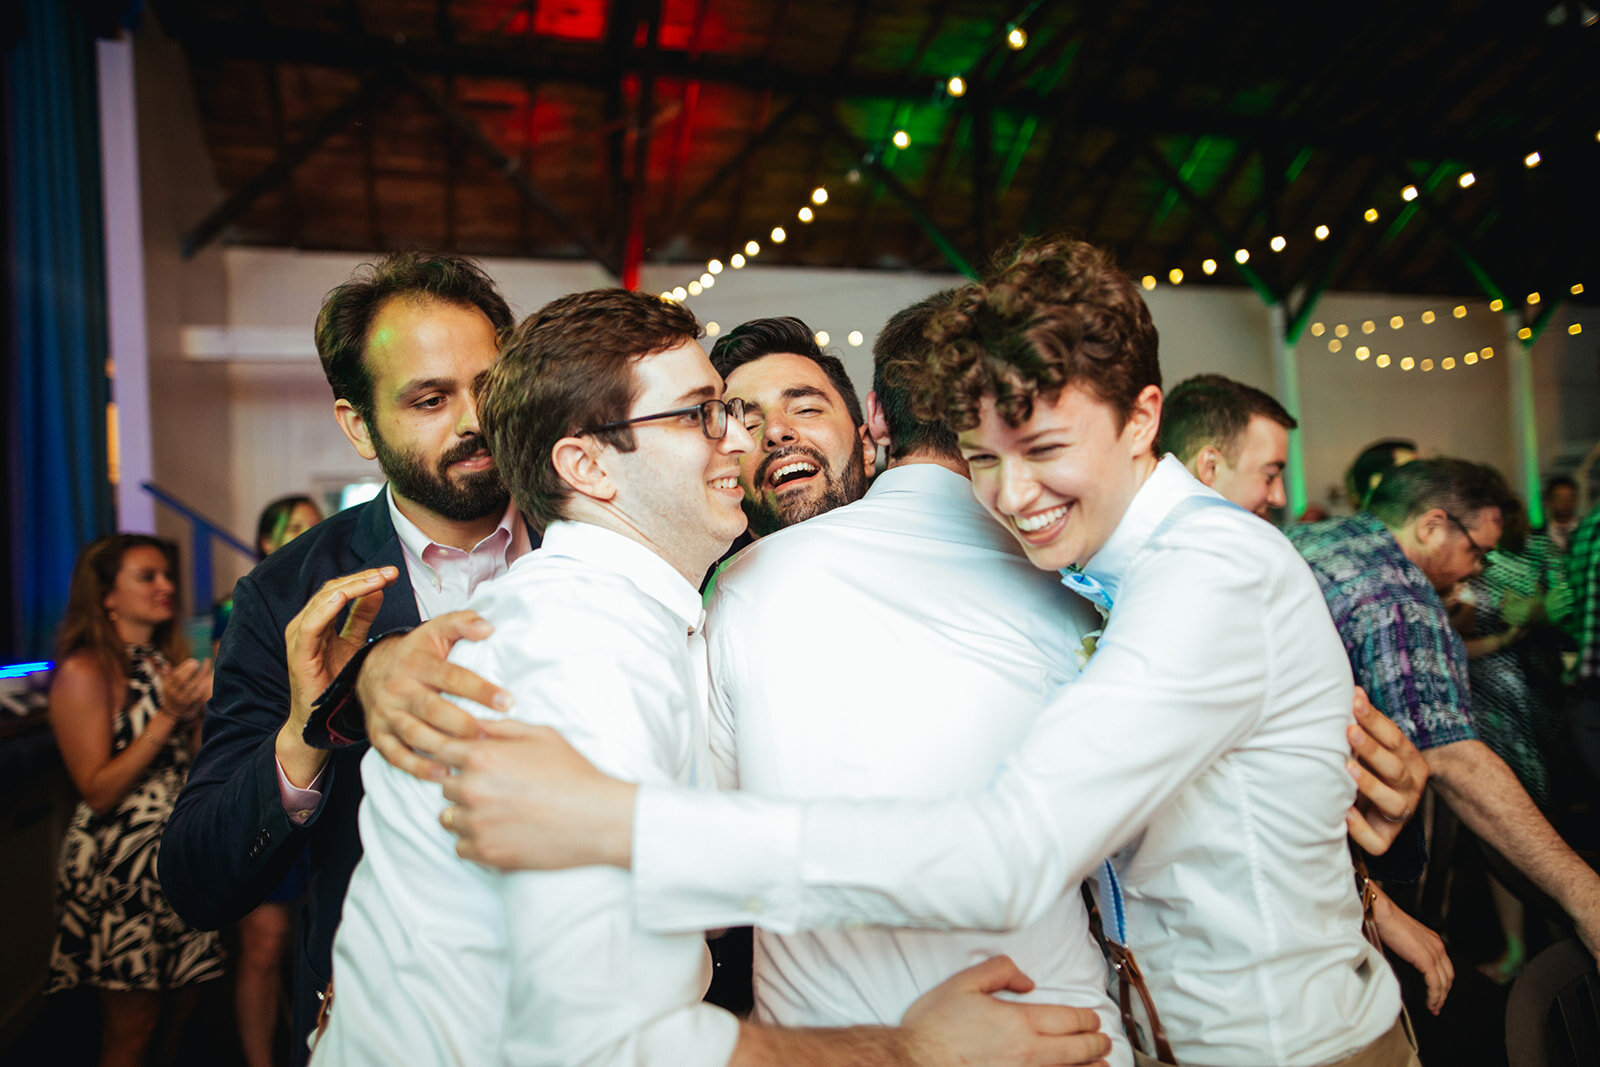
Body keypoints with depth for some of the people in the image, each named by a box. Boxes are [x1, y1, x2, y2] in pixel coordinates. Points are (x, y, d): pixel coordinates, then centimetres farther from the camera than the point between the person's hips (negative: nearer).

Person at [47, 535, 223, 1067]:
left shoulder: (166, 659, 10)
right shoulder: (84, 670, -12)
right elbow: (98, 792, -16)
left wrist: (211, 692, 2)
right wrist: (168, 714, -23)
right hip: (118, 867, -7)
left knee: (183, 1008, 14)